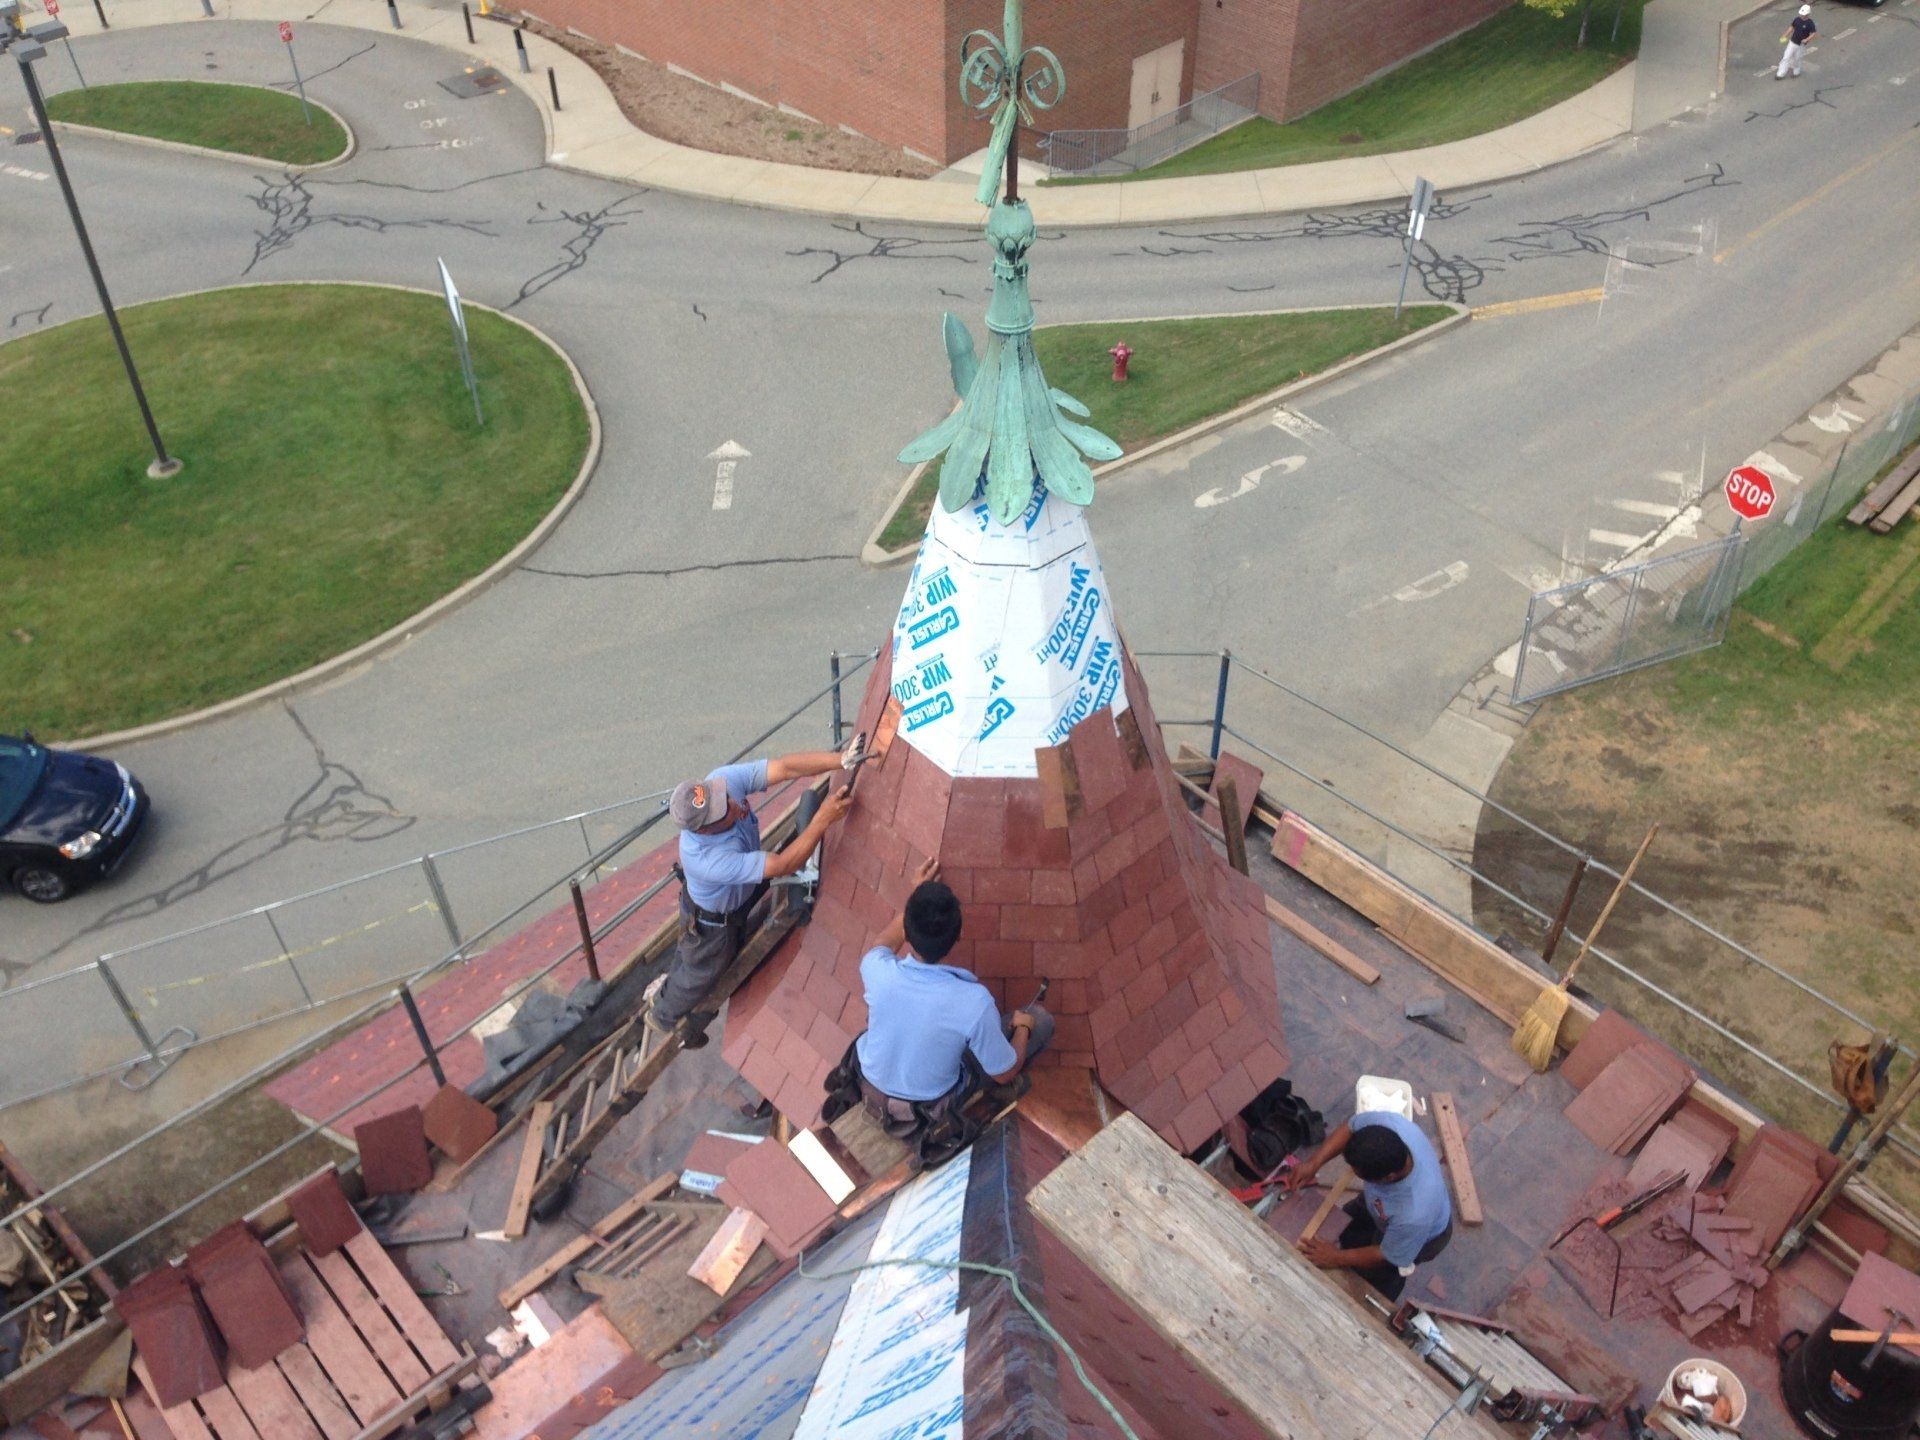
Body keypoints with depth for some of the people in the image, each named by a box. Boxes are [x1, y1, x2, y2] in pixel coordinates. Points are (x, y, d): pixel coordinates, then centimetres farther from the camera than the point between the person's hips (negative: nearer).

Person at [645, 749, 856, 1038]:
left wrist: (843, 759, -47)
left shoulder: (723, 780, -34)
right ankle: (662, 1016, 55)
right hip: (712, 922, -6)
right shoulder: (707, 860, -48)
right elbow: (782, 866, -43)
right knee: (701, 973, 24)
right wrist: (823, 818, -46)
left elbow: (787, 767, -36)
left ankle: (667, 986, 64)